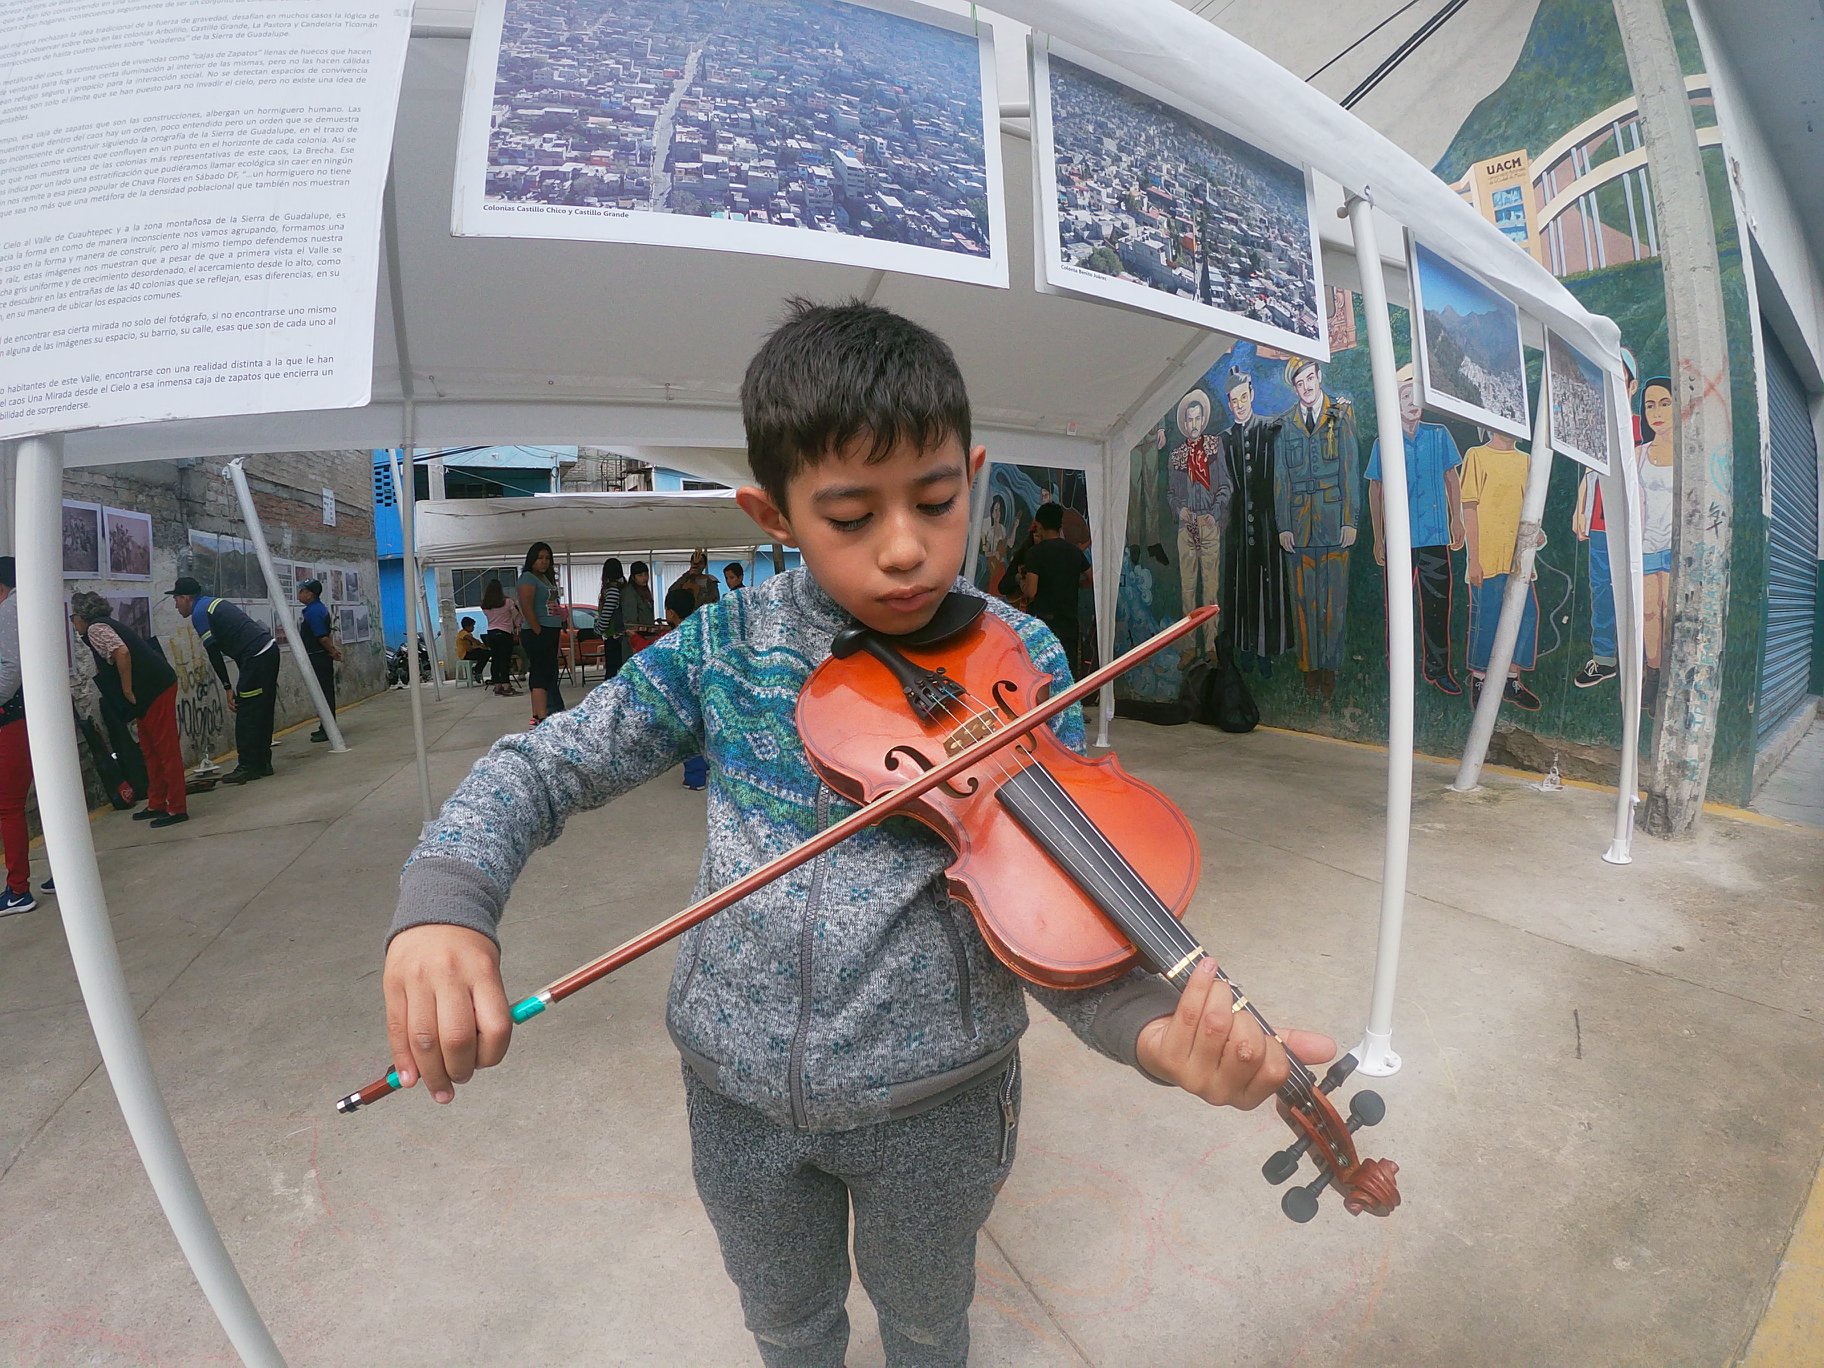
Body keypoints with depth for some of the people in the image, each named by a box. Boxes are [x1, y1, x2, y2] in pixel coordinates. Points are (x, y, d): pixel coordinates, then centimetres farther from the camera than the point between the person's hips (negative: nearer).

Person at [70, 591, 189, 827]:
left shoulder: (95, 629, -7)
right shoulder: (106, 625, 22)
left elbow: (122, 652, -25)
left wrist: (128, 691, -18)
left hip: (155, 689, -10)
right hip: (151, 692, 10)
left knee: (167, 749, -7)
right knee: (151, 750, 16)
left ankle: (177, 809, -3)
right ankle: (156, 805, 23)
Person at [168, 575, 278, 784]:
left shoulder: (199, 613, -6)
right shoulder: (214, 602, 22)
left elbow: (214, 652, -8)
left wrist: (228, 688, -5)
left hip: (256, 657, -9)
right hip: (270, 648, 9)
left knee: (246, 713, -3)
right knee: (262, 712, 13)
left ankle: (247, 767, 0)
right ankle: (263, 764, 18)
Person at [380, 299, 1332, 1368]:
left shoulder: (1019, 665, -15)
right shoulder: (728, 646, -10)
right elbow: (546, 765, -6)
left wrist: (1156, 1029, -36)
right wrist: (444, 900, -25)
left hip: (935, 1093, -1)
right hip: (739, 1089, 2)